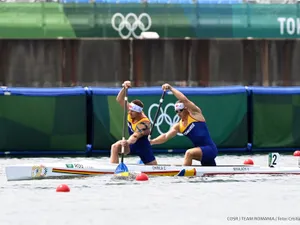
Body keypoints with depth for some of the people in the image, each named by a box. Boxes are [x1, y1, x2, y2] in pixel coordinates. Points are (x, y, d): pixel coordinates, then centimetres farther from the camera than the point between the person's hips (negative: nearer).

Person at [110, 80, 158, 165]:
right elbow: (119, 100, -14)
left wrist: (127, 142, -69)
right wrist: (124, 88, -33)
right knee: (115, 147, -24)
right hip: (132, 144, 5)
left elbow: (135, 136, -47)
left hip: (143, 146, -5)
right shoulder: (131, 111, -13)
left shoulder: (144, 124, -32)